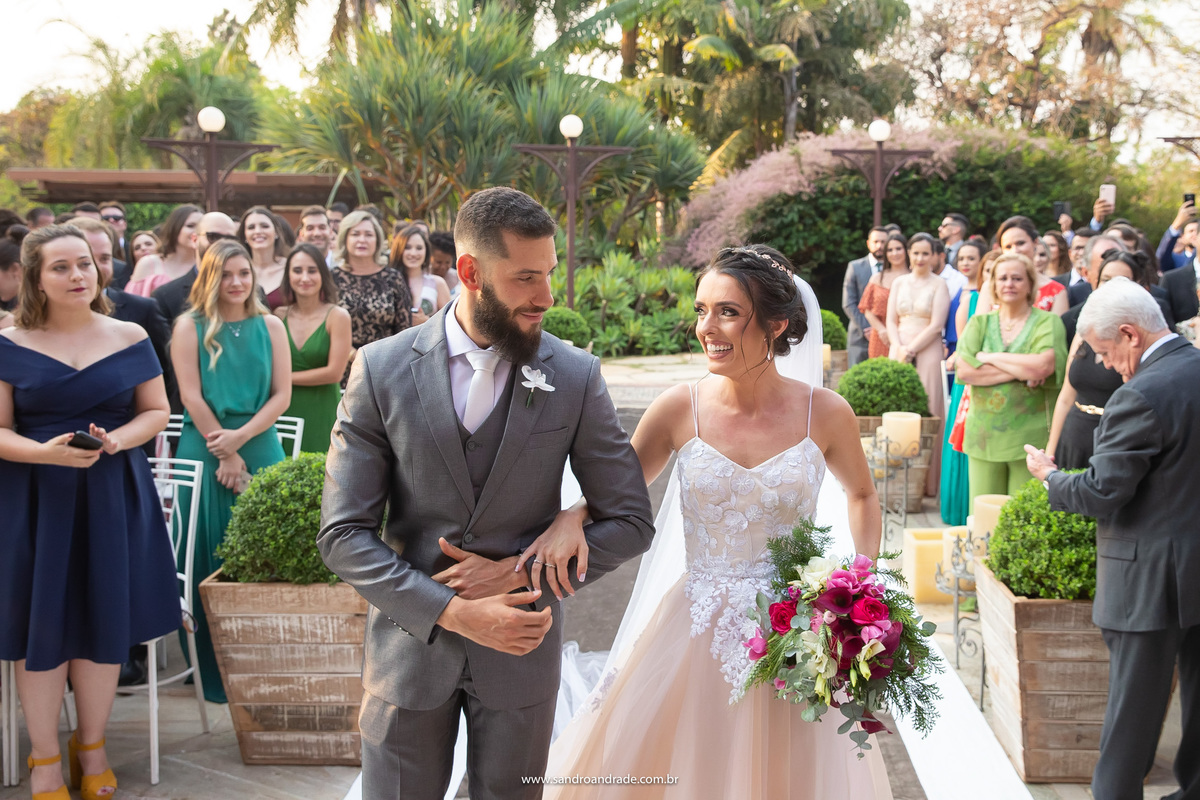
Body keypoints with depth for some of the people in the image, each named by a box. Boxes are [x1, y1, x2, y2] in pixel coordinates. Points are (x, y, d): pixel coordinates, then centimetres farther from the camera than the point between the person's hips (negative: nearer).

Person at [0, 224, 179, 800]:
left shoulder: (129, 338, 4)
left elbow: (156, 411, 8)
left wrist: (117, 439, -12)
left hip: (113, 495, 1)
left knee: (104, 621, 6)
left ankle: (92, 747, 24)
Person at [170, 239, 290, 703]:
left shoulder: (270, 327, 9)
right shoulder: (190, 326, 3)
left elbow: (281, 395, 3)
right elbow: (191, 395, -3)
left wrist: (240, 438, -9)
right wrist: (224, 453, -8)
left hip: (260, 447, 2)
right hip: (205, 448, -2)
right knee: (212, 556, 0)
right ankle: (214, 672, 8)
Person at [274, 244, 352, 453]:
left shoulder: (337, 316, -4)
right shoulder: (279, 315, 7)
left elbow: (334, 372, -8)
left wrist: (286, 377, -3)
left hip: (322, 413, -3)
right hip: (285, 411, 3)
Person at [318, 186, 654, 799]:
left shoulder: (576, 376, -7)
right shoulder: (381, 370, -9)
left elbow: (630, 524, -3)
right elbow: (343, 535, -9)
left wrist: (520, 572, -14)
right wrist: (454, 612, -19)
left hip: (520, 652, 1)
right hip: (410, 645, 0)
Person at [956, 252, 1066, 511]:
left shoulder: (1047, 322, 3)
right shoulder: (980, 323, 12)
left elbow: (1041, 366, -15)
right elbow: (964, 370, -4)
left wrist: (990, 357, -4)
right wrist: (1019, 371, -10)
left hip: (1030, 437, -3)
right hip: (983, 436, 3)